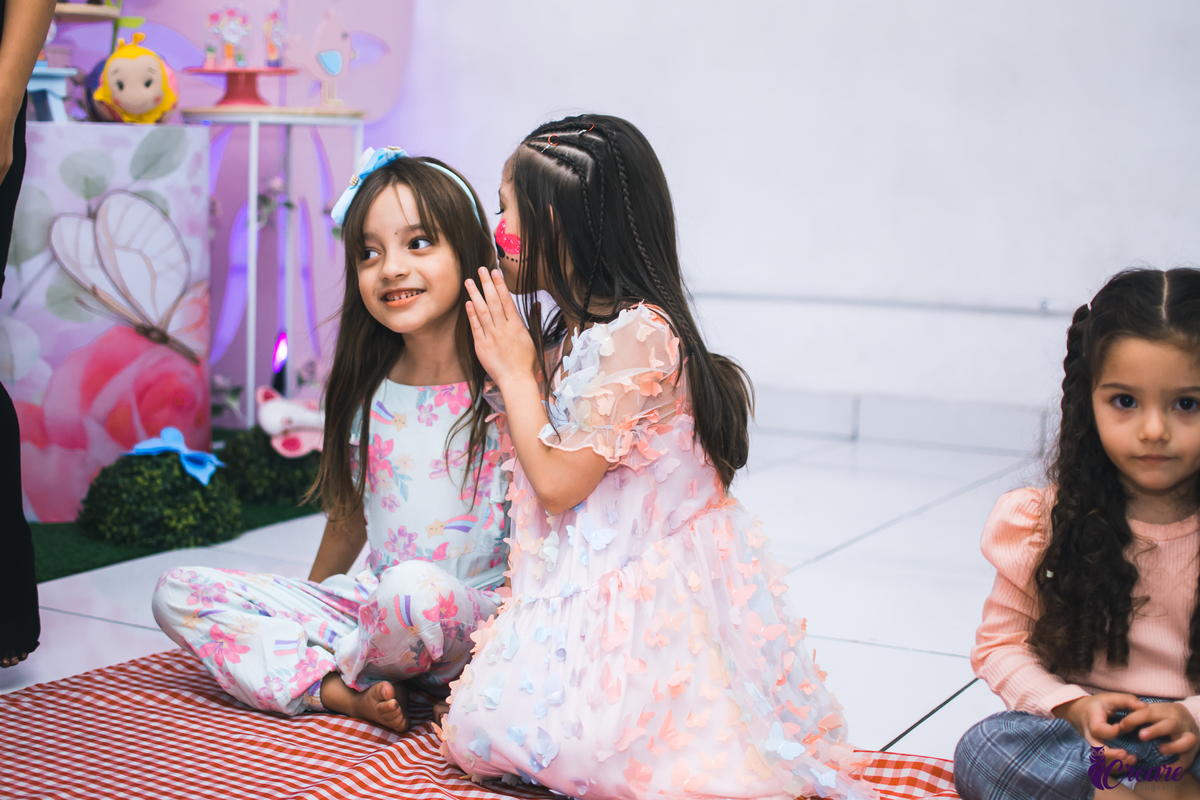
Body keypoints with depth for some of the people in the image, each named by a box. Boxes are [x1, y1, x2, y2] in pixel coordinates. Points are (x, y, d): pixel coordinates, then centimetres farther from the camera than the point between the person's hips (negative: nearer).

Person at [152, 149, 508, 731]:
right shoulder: (369, 395, 5)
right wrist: (305, 608, 21)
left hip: (471, 616, -5)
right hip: (372, 606, 6)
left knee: (415, 588, -41)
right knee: (177, 594, -6)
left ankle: (312, 668, -8)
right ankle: (350, 693, -19)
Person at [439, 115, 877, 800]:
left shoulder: (630, 336, -20)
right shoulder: (578, 330, 11)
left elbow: (558, 484, -18)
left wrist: (514, 369, -9)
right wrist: (516, 362, 12)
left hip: (641, 594, -10)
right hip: (597, 582, 10)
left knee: (491, 731, -15)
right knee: (475, 727, 4)